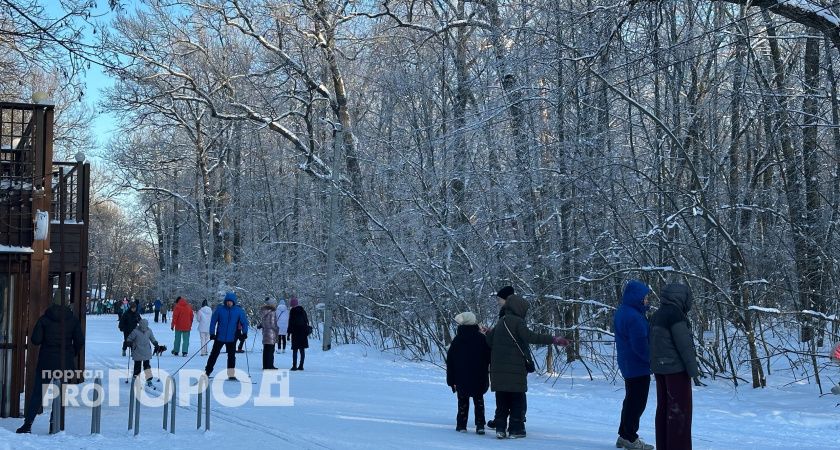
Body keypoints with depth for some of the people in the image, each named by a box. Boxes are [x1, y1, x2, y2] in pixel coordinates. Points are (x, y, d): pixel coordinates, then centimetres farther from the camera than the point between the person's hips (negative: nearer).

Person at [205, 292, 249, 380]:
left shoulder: (239, 311, -2)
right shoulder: (219, 309, -5)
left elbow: (244, 322, 4)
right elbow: (213, 321, -1)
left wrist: (244, 332, -7)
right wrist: (212, 333, -6)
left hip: (232, 338, 1)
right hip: (219, 337, -1)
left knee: (231, 356, 3)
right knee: (214, 354, 6)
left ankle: (231, 375, 9)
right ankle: (207, 371, 16)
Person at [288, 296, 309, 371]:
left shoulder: (292, 311, -8)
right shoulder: (303, 310, 9)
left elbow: (290, 322, -9)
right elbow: (306, 321, 14)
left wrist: (289, 332, -4)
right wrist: (307, 331, 21)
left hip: (296, 332, -5)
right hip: (303, 332, 5)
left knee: (295, 349, -3)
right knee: (302, 350, 8)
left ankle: (294, 366, -7)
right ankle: (301, 366, 10)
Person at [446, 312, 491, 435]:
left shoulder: (457, 340, -3)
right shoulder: (482, 338, -5)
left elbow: (450, 361, 0)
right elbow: (490, 358, 0)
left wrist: (451, 380, 6)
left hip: (461, 379, 0)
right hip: (479, 378, 0)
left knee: (462, 401, 11)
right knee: (479, 401, 10)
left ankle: (461, 425, 10)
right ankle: (480, 425, 3)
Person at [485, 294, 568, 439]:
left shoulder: (500, 322, 14)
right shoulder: (517, 321, -10)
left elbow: (489, 340, 19)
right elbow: (530, 337, -25)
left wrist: (488, 332, 42)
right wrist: (553, 340, -28)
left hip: (498, 369, 7)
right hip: (515, 368, -7)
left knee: (502, 400, 12)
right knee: (517, 400, 3)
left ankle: (500, 428, 9)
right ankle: (516, 429, 3)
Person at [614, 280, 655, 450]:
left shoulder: (621, 312, 8)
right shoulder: (634, 317, -24)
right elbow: (640, 345, -25)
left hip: (627, 364, 10)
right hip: (638, 366, -10)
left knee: (631, 400, 19)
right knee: (637, 402, 0)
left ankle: (624, 435, 26)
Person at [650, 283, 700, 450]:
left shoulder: (656, 315, 12)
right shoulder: (675, 314, -15)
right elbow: (684, 343, -18)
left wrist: (656, 367, 17)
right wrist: (693, 368, -13)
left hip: (659, 367, 9)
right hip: (676, 367, -9)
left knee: (664, 408, 12)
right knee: (680, 409, -4)